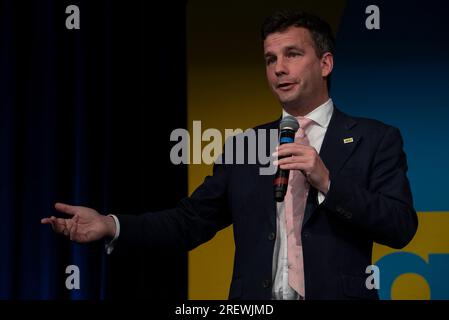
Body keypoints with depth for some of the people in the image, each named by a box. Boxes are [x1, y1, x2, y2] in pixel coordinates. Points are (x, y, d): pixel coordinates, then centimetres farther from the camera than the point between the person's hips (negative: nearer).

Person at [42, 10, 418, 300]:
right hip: (254, 299, 3)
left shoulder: (376, 140, 0)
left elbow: (402, 227, -9)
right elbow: (190, 221, 5)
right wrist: (110, 225, -8)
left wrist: (327, 182, -20)